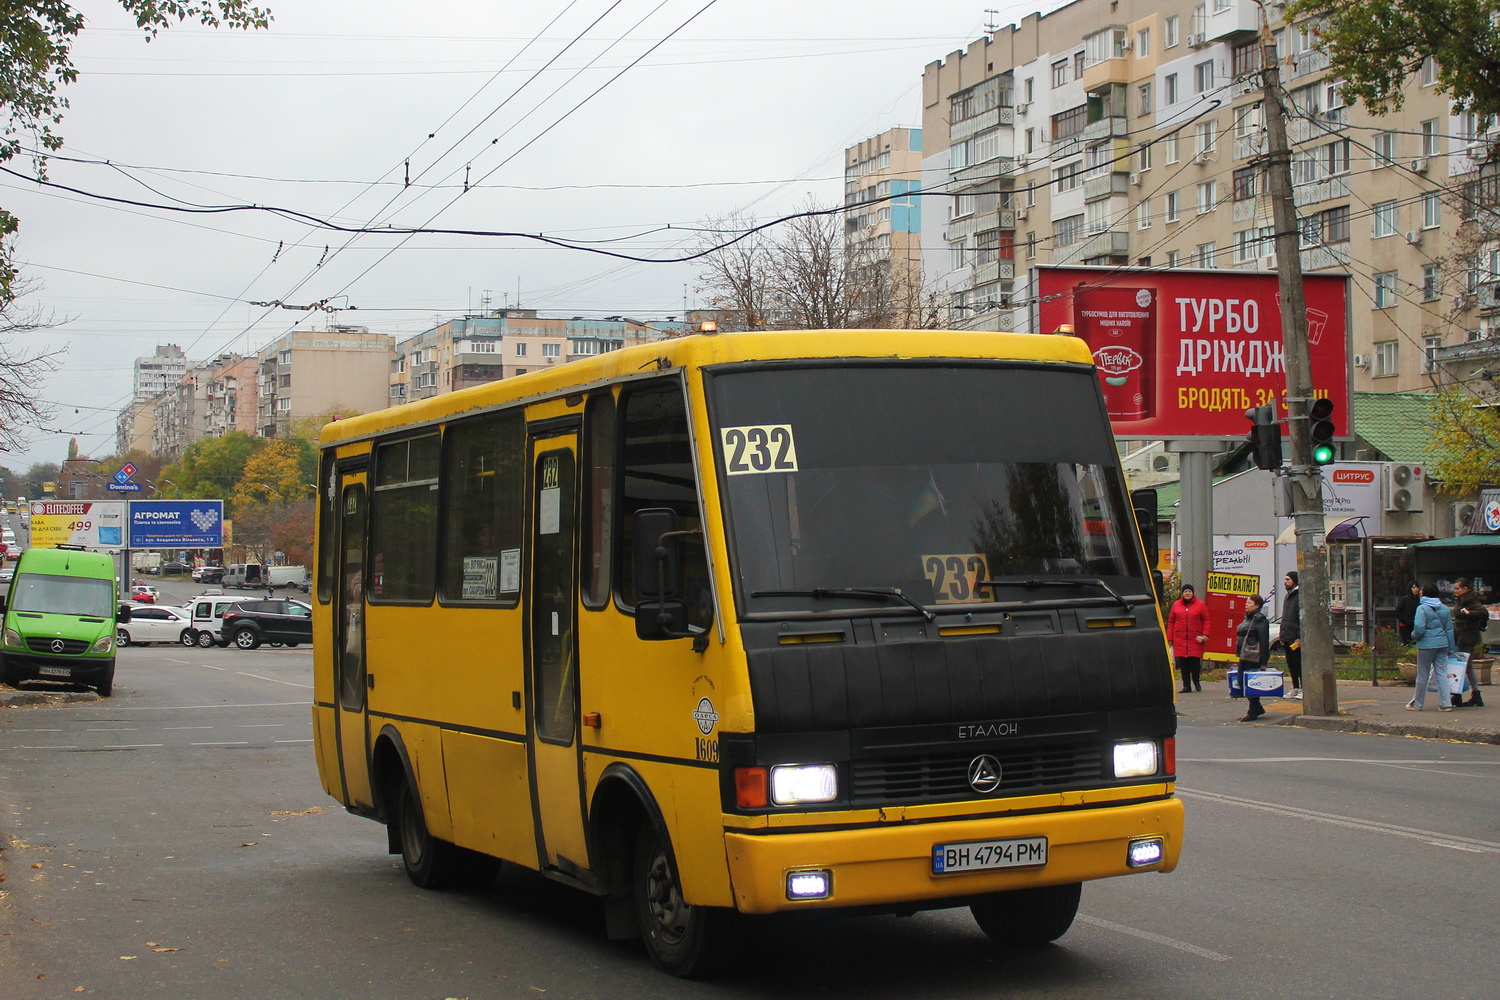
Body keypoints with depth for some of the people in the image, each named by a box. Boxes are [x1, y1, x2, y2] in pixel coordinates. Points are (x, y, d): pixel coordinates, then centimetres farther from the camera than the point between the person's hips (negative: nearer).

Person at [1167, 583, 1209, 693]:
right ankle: (1186, 686, 9)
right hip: (1180, 639, 2)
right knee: (1183, 663, 1)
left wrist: (1205, 634, -7)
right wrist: (1170, 638, 8)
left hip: (1196, 639, -2)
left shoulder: (1200, 605, 5)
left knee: (1195, 661, -4)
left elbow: (1206, 621, 5)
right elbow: (1171, 621, 12)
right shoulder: (1176, 605, 10)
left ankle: (1196, 682, 21)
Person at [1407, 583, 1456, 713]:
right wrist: (1451, 648, 16)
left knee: (1422, 674, 4)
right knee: (1441, 673, 6)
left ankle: (1417, 704, 14)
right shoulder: (1445, 609, 8)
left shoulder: (1422, 608, -10)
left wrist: (1414, 636, 2)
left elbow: (1419, 628, -19)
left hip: (1426, 645, -5)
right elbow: (1450, 629, 11)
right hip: (1442, 644, 5)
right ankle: (1445, 704, -2)